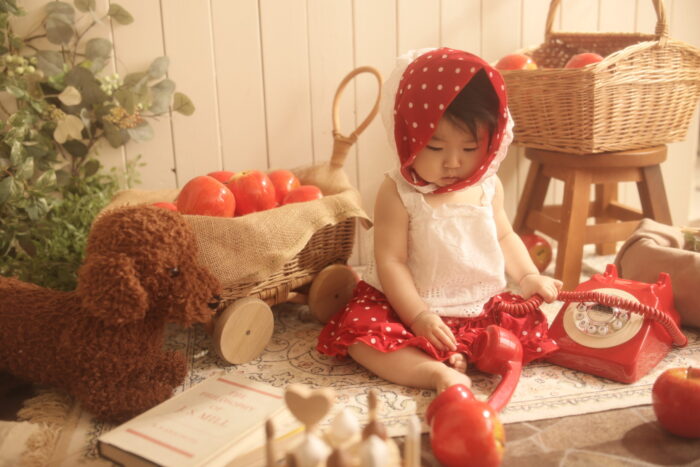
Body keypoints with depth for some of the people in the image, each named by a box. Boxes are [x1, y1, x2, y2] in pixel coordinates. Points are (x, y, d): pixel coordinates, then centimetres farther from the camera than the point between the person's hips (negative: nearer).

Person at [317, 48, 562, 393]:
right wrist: (419, 317, -21)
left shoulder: (488, 186, 1)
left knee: (530, 326, -15)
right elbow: (391, 261, -16)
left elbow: (504, 236, 17)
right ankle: (438, 373, -41)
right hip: (412, 306, -4)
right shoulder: (398, 194, -14)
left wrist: (528, 276, 3)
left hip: (483, 307, 4)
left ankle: (460, 356, -27)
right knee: (358, 329, -27)